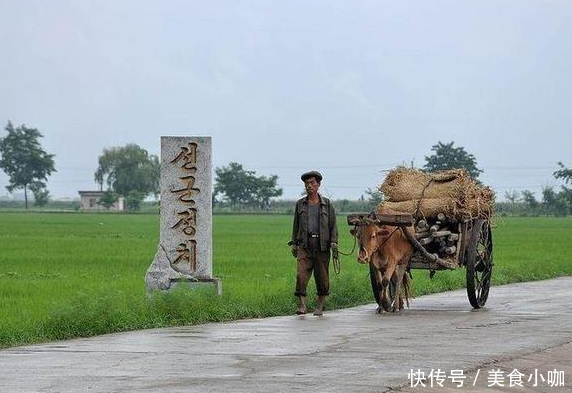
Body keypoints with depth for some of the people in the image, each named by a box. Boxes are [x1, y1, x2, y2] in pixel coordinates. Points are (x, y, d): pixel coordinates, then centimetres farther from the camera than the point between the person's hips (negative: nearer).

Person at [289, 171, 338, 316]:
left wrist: (334, 241, -6)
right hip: (305, 245, 1)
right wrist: (294, 243, 10)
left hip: (322, 245, -1)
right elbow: (296, 225, 17)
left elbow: (333, 225, 7)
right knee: (301, 274, -13)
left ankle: (320, 306, 13)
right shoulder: (300, 204, 13)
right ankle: (302, 305, -12)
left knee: (322, 276, 2)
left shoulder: (327, 204, 8)